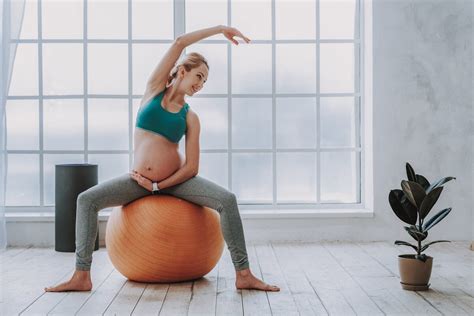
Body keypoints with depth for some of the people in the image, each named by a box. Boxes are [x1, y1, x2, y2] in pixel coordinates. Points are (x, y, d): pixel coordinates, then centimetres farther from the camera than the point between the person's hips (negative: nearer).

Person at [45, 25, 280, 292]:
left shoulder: (190, 118, 1)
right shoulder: (155, 88, 3)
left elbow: (192, 167, -6)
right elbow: (179, 44, -5)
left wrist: (158, 186, -11)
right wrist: (219, 28, -3)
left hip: (176, 180, -1)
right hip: (140, 180, 1)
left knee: (227, 200, -23)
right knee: (86, 200, -18)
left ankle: (244, 275, -20)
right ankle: (82, 276, -16)